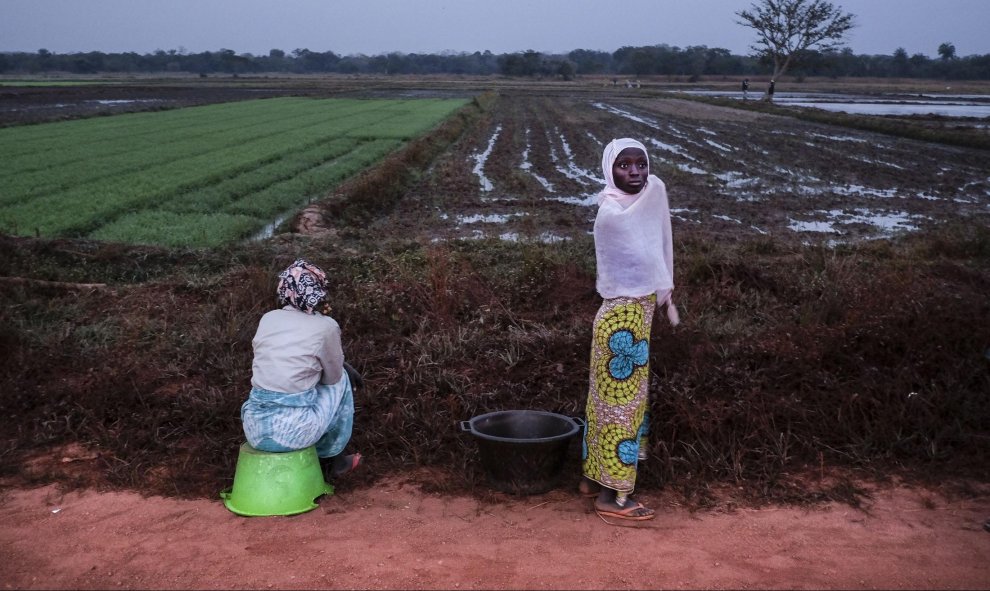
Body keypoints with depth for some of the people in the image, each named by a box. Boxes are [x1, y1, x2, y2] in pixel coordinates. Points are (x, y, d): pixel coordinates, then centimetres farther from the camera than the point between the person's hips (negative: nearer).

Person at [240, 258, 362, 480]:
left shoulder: (268, 319, 9)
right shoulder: (326, 326, -4)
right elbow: (332, 377, 9)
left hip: (255, 429, 5)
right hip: (292, 432, -5)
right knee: (342, 378, 20)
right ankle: (329, 457, 30)